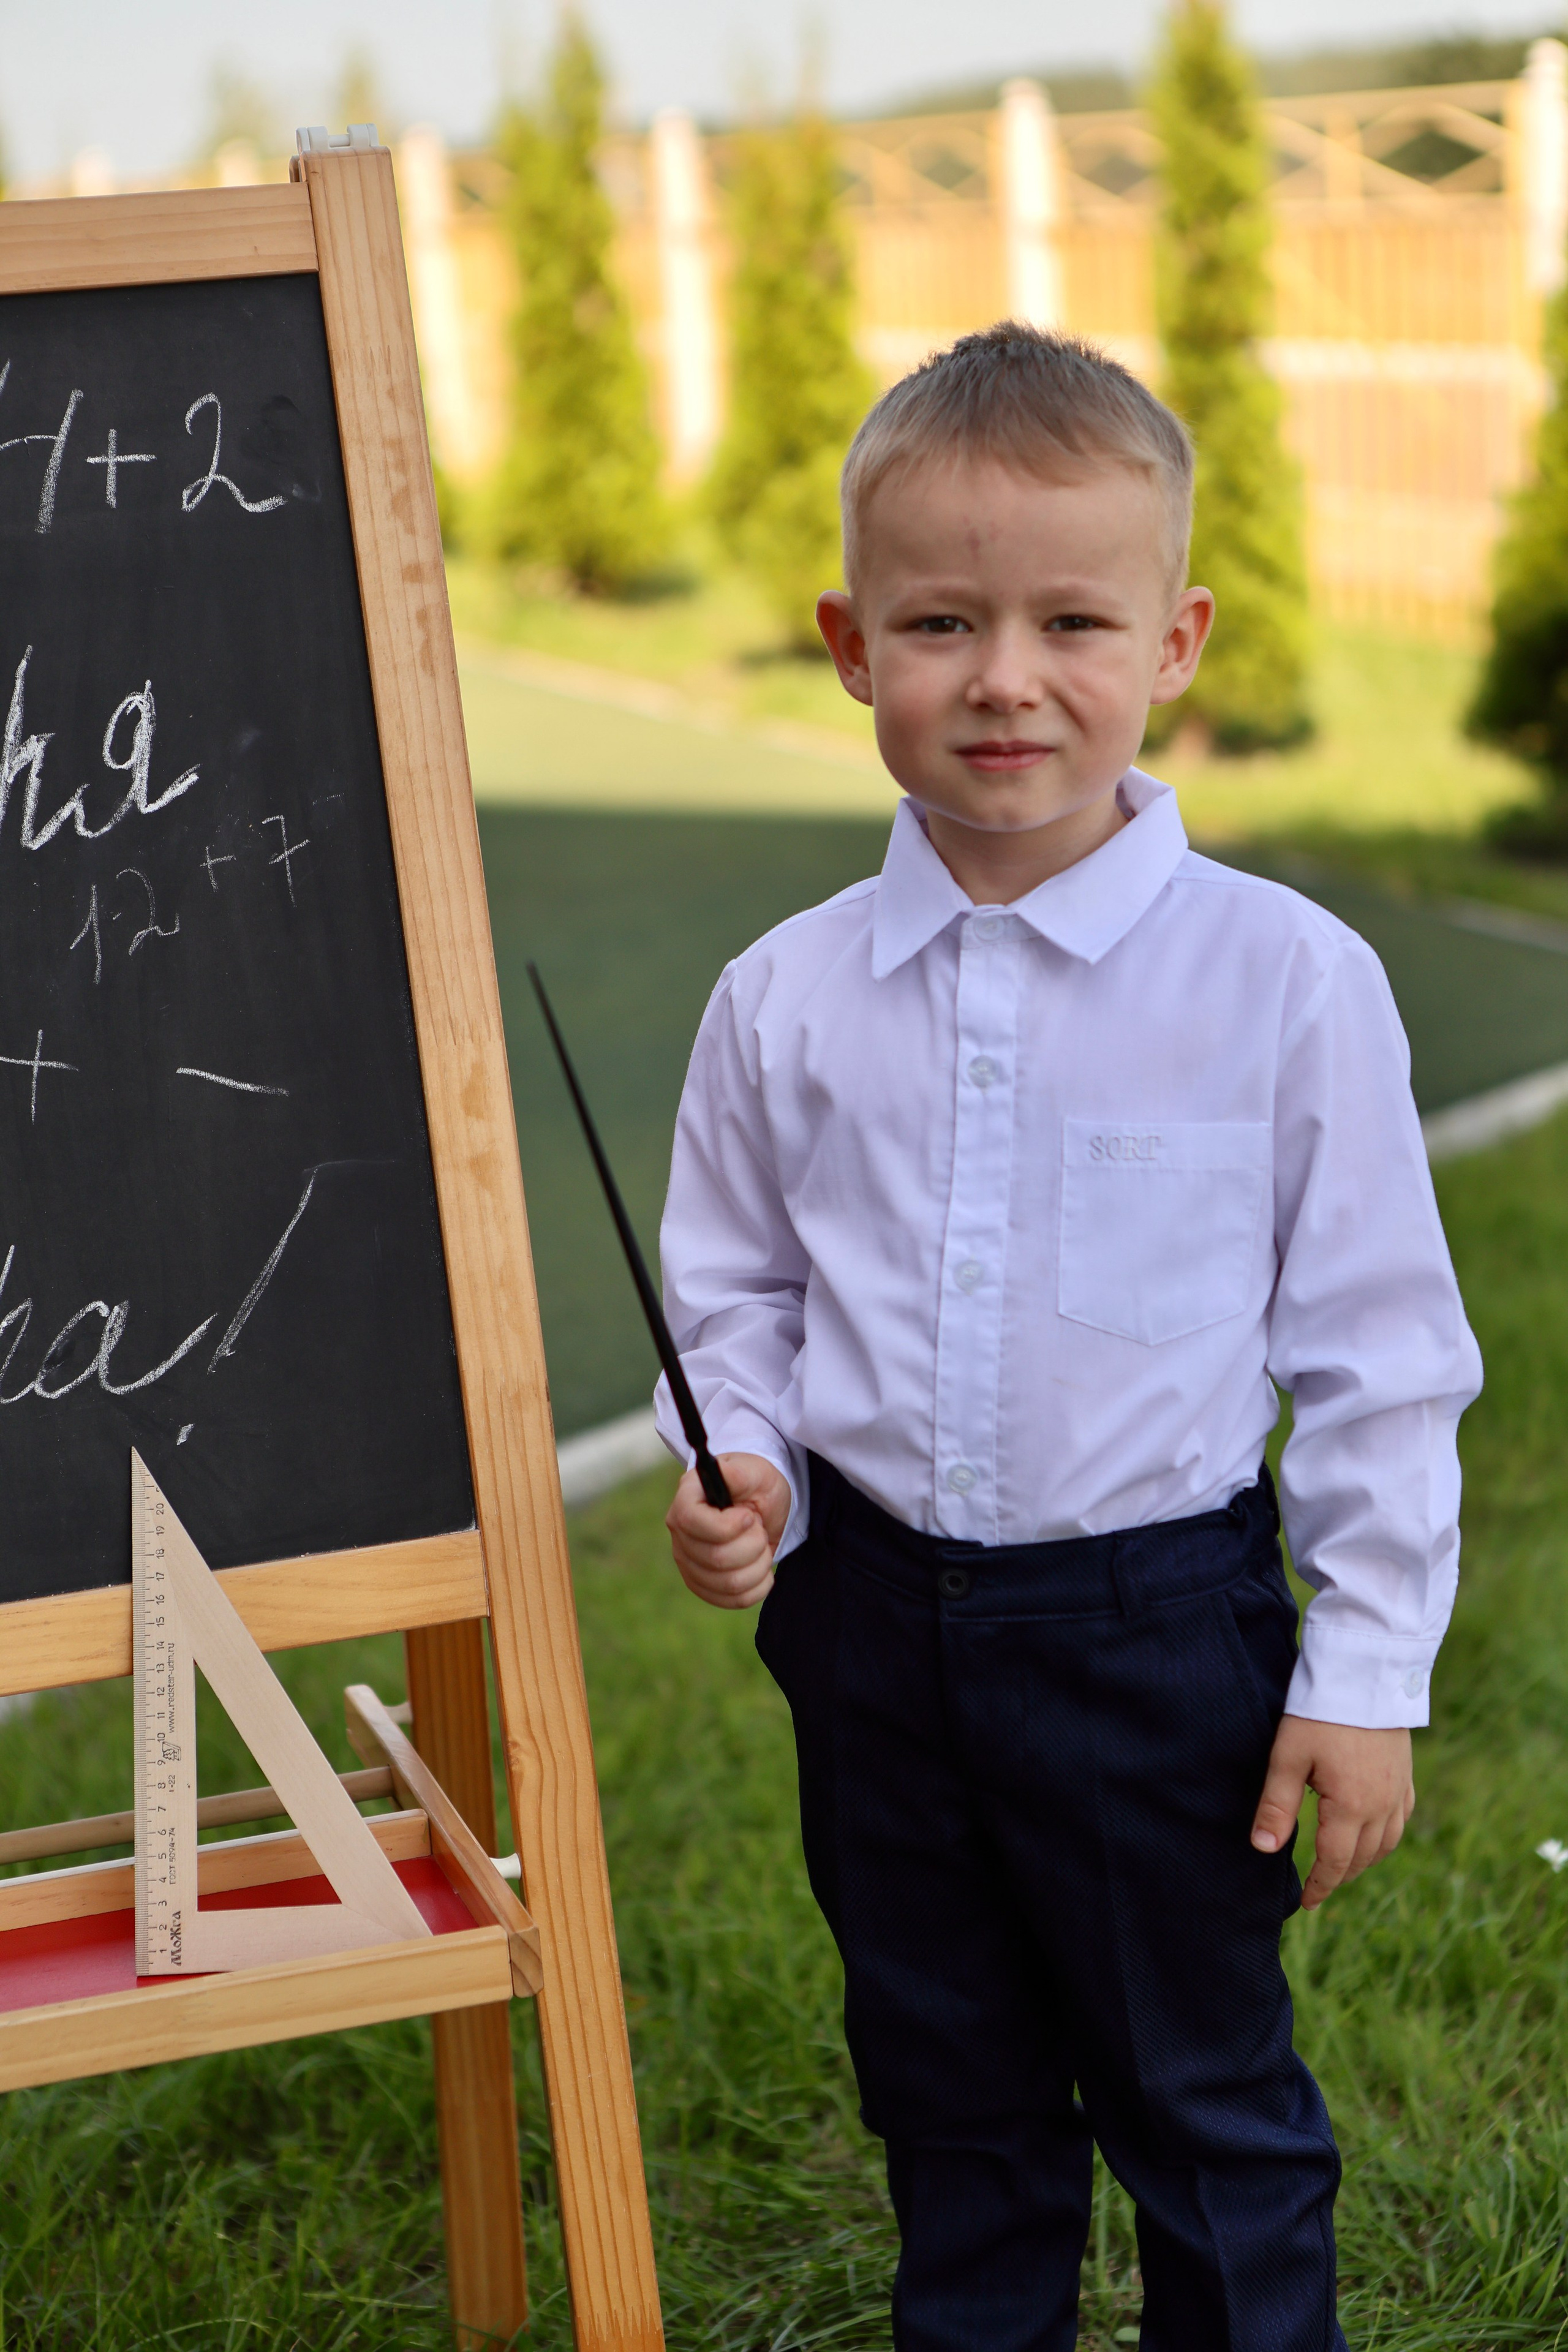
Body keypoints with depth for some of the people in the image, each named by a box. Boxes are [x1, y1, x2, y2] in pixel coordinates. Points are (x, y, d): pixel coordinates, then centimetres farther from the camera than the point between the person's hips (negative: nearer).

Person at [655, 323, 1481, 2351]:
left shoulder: (1286, 981, -13)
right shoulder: (783, 1001, -4)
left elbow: (1376, 1348, -7)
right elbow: (733, 1291, 11)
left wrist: (1368, 1665, -6)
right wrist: (742, 1466, -8)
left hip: (1158, 1627, -3)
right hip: (872, 1621, 3)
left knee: (1202, 2094, 13)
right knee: (948, 2092, 21)